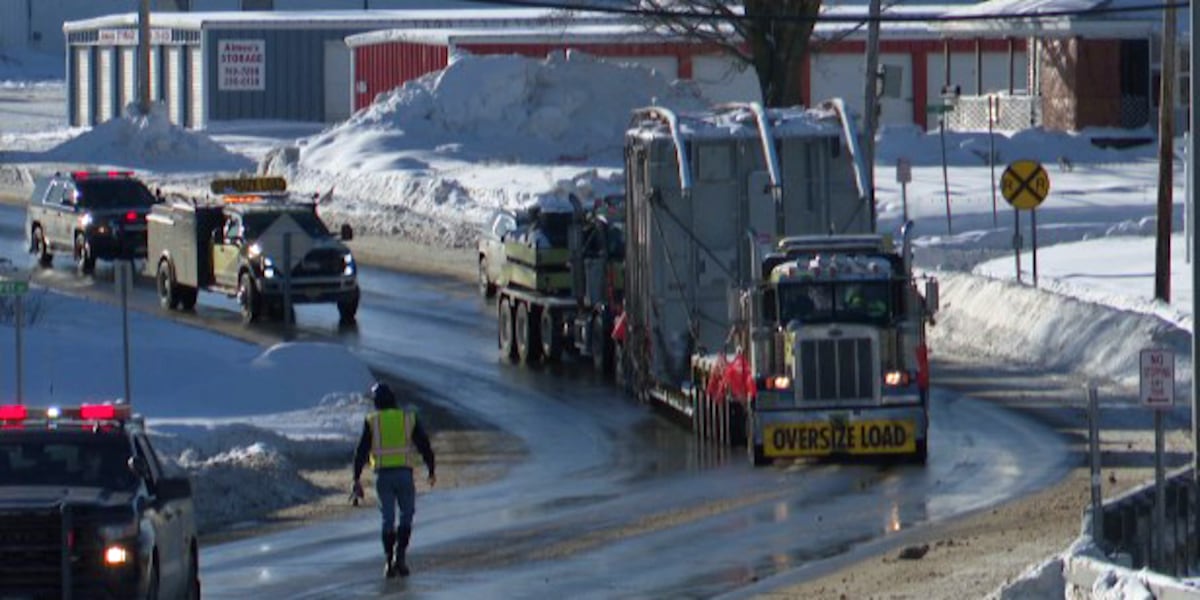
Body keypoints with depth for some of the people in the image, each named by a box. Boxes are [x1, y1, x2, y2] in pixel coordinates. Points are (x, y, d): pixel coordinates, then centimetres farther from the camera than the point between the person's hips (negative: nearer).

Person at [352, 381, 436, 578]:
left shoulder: (372, 421, 2)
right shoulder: (409, 418, 3)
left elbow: (361, 451, -3)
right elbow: (424, 445, 3)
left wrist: (356, 479, -1)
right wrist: (431, 471, 15)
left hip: (383, 475, 0)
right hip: (405, 473, 0)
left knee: (388, 519, 8)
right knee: (406, 516, 13)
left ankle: (390, 563, 3)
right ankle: (400, 555, -5)